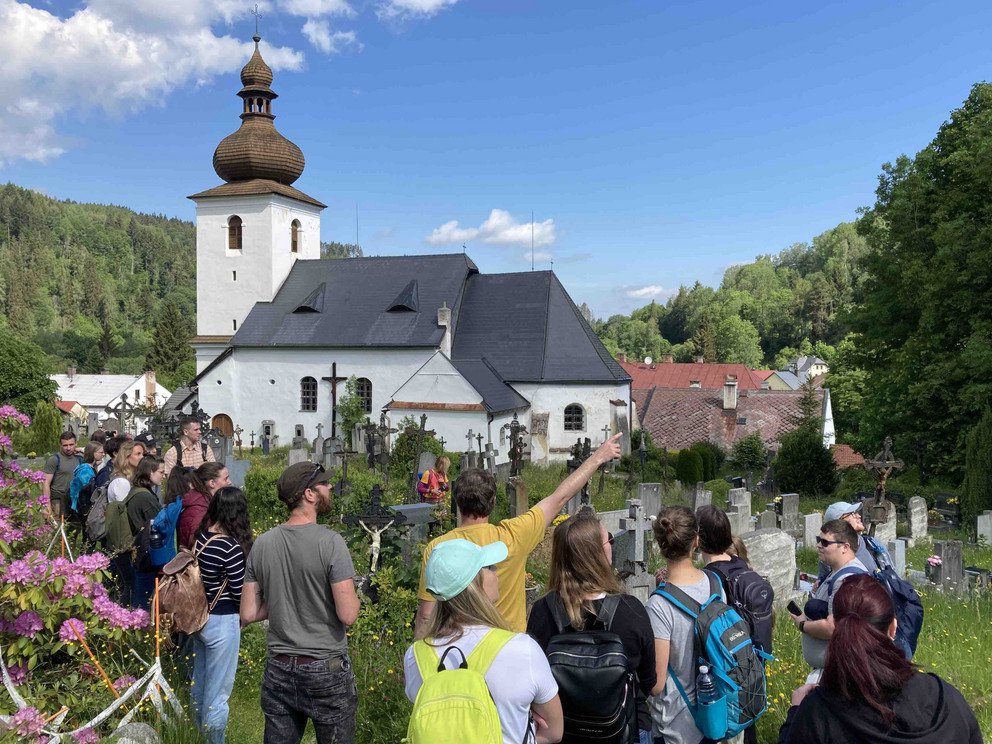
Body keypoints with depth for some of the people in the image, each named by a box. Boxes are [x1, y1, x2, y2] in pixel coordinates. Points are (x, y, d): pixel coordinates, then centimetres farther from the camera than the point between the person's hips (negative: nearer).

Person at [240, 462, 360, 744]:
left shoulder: (262, 544, -2)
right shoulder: (330, 542, -17)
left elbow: (248, 614, 3)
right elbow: (348, 615, -20)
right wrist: (353, 596, 1)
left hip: (278, 669, 5)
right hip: (326, 668, -5)